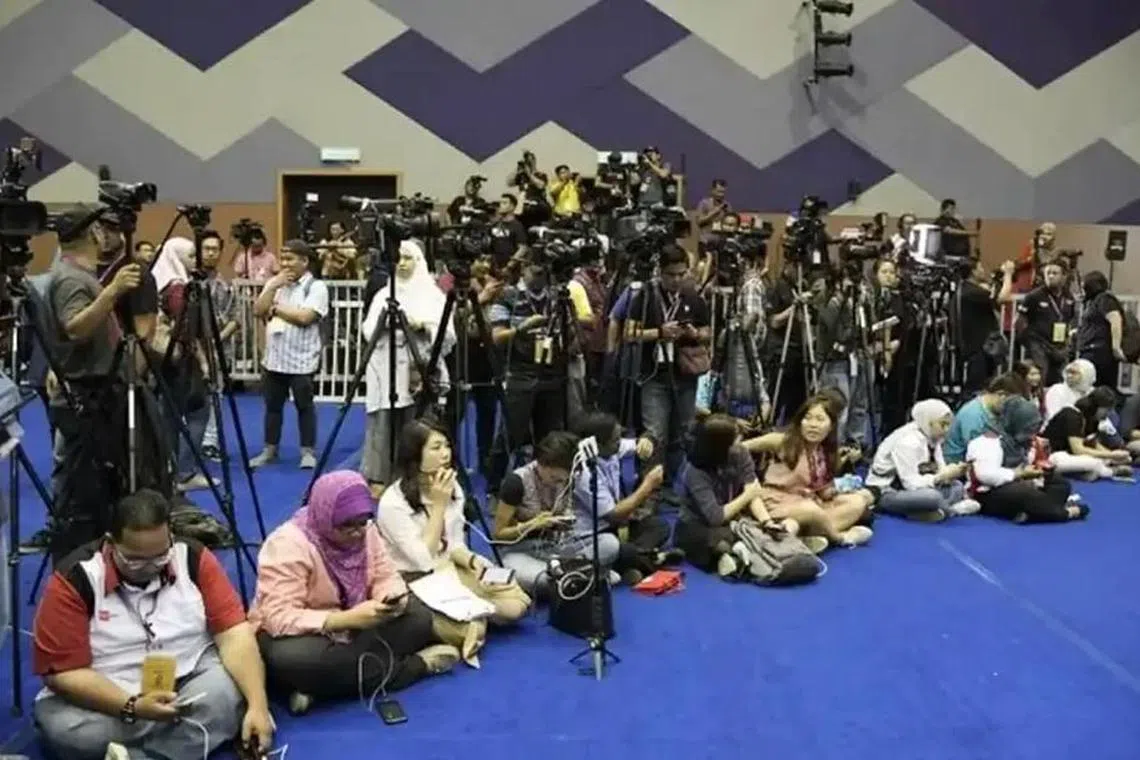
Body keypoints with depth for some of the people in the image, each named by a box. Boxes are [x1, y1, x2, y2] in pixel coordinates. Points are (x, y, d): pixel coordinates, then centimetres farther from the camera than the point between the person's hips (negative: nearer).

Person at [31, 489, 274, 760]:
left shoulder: (193, 558, -9)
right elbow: (63, 671, -15)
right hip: (109, 701, -1)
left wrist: (257, 705, -27)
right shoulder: (74, 580, -15)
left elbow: (234, 633, -13)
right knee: (67, 730, -32)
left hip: (191, 682, 2)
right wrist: (132, 707, -29)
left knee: (228, 691, -29)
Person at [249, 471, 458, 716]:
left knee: (420, 616, -13)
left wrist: (394, 598, -25)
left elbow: (385, 576, -1)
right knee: (294, 660, -40)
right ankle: (416, 664, -22)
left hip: (350, 629, 6)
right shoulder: (287, 545, -25)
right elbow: (280, 619, -31)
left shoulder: (364, 531, -4)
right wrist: (348, 618, -37)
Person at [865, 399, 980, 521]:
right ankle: (952, 509, -5)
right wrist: (943, 476, -27)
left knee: (957, 487, -2)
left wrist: (952, 472, -20)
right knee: (933, 496, -32)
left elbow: (940, 471, 1)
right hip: (885, 493, -9)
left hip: (908, 489, 9)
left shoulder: (932, 439, 4)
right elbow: (911, 484, -27)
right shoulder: (907, 441, -24)